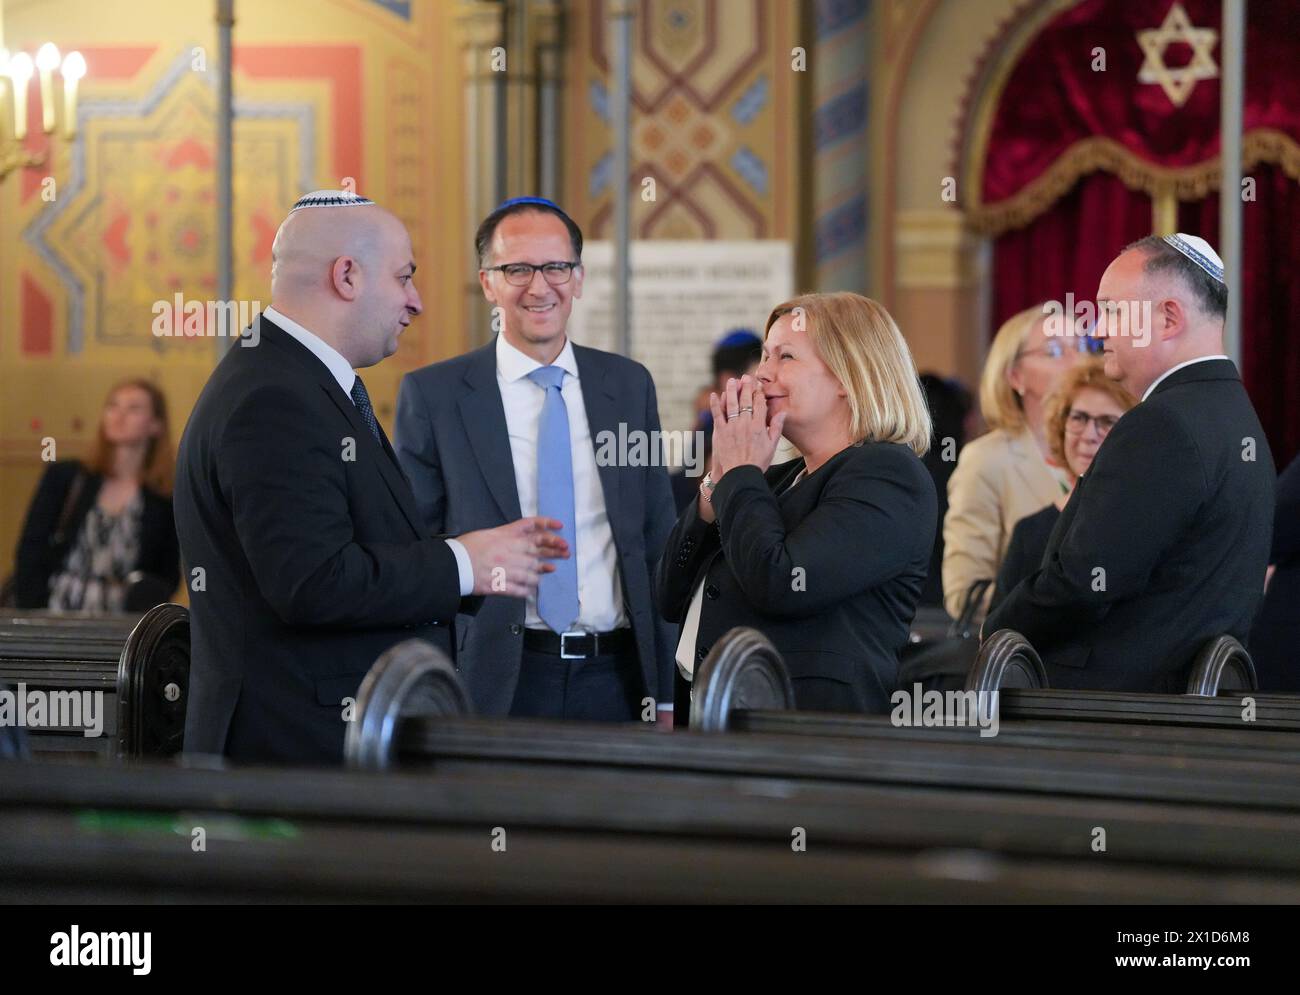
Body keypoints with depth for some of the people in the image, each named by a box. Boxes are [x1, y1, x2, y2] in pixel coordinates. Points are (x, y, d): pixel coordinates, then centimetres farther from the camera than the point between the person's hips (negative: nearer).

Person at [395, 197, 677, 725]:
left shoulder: (629, 385, 10)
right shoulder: (433, 396, 0)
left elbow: (657, 542, 12)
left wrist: (665, 695, 9)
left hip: (617, 681, 3)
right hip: (495, 682, -3)